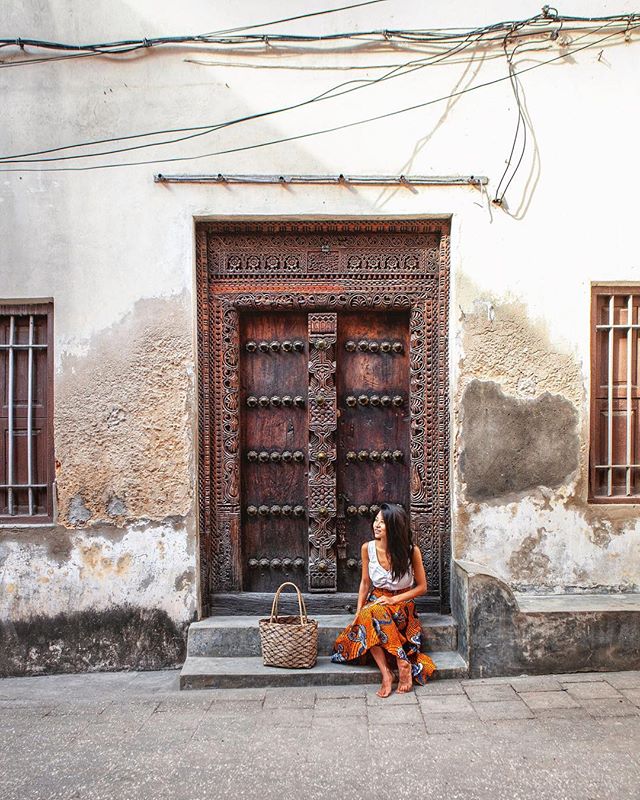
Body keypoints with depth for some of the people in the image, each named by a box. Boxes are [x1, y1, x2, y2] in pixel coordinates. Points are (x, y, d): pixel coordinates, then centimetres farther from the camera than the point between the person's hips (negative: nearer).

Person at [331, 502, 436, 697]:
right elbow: (365, 583, 6)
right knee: (366, 617, -34)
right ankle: (386, 673, -32)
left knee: (373, 614, -35)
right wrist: (358, 611, -5)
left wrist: (394, 599, -15)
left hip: (402, 605, -3)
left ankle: (403, 664, -29)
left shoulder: (411, 551, -12)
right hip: (376, 602, 3)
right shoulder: (368, 548, -5)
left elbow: (422, 587, -3)